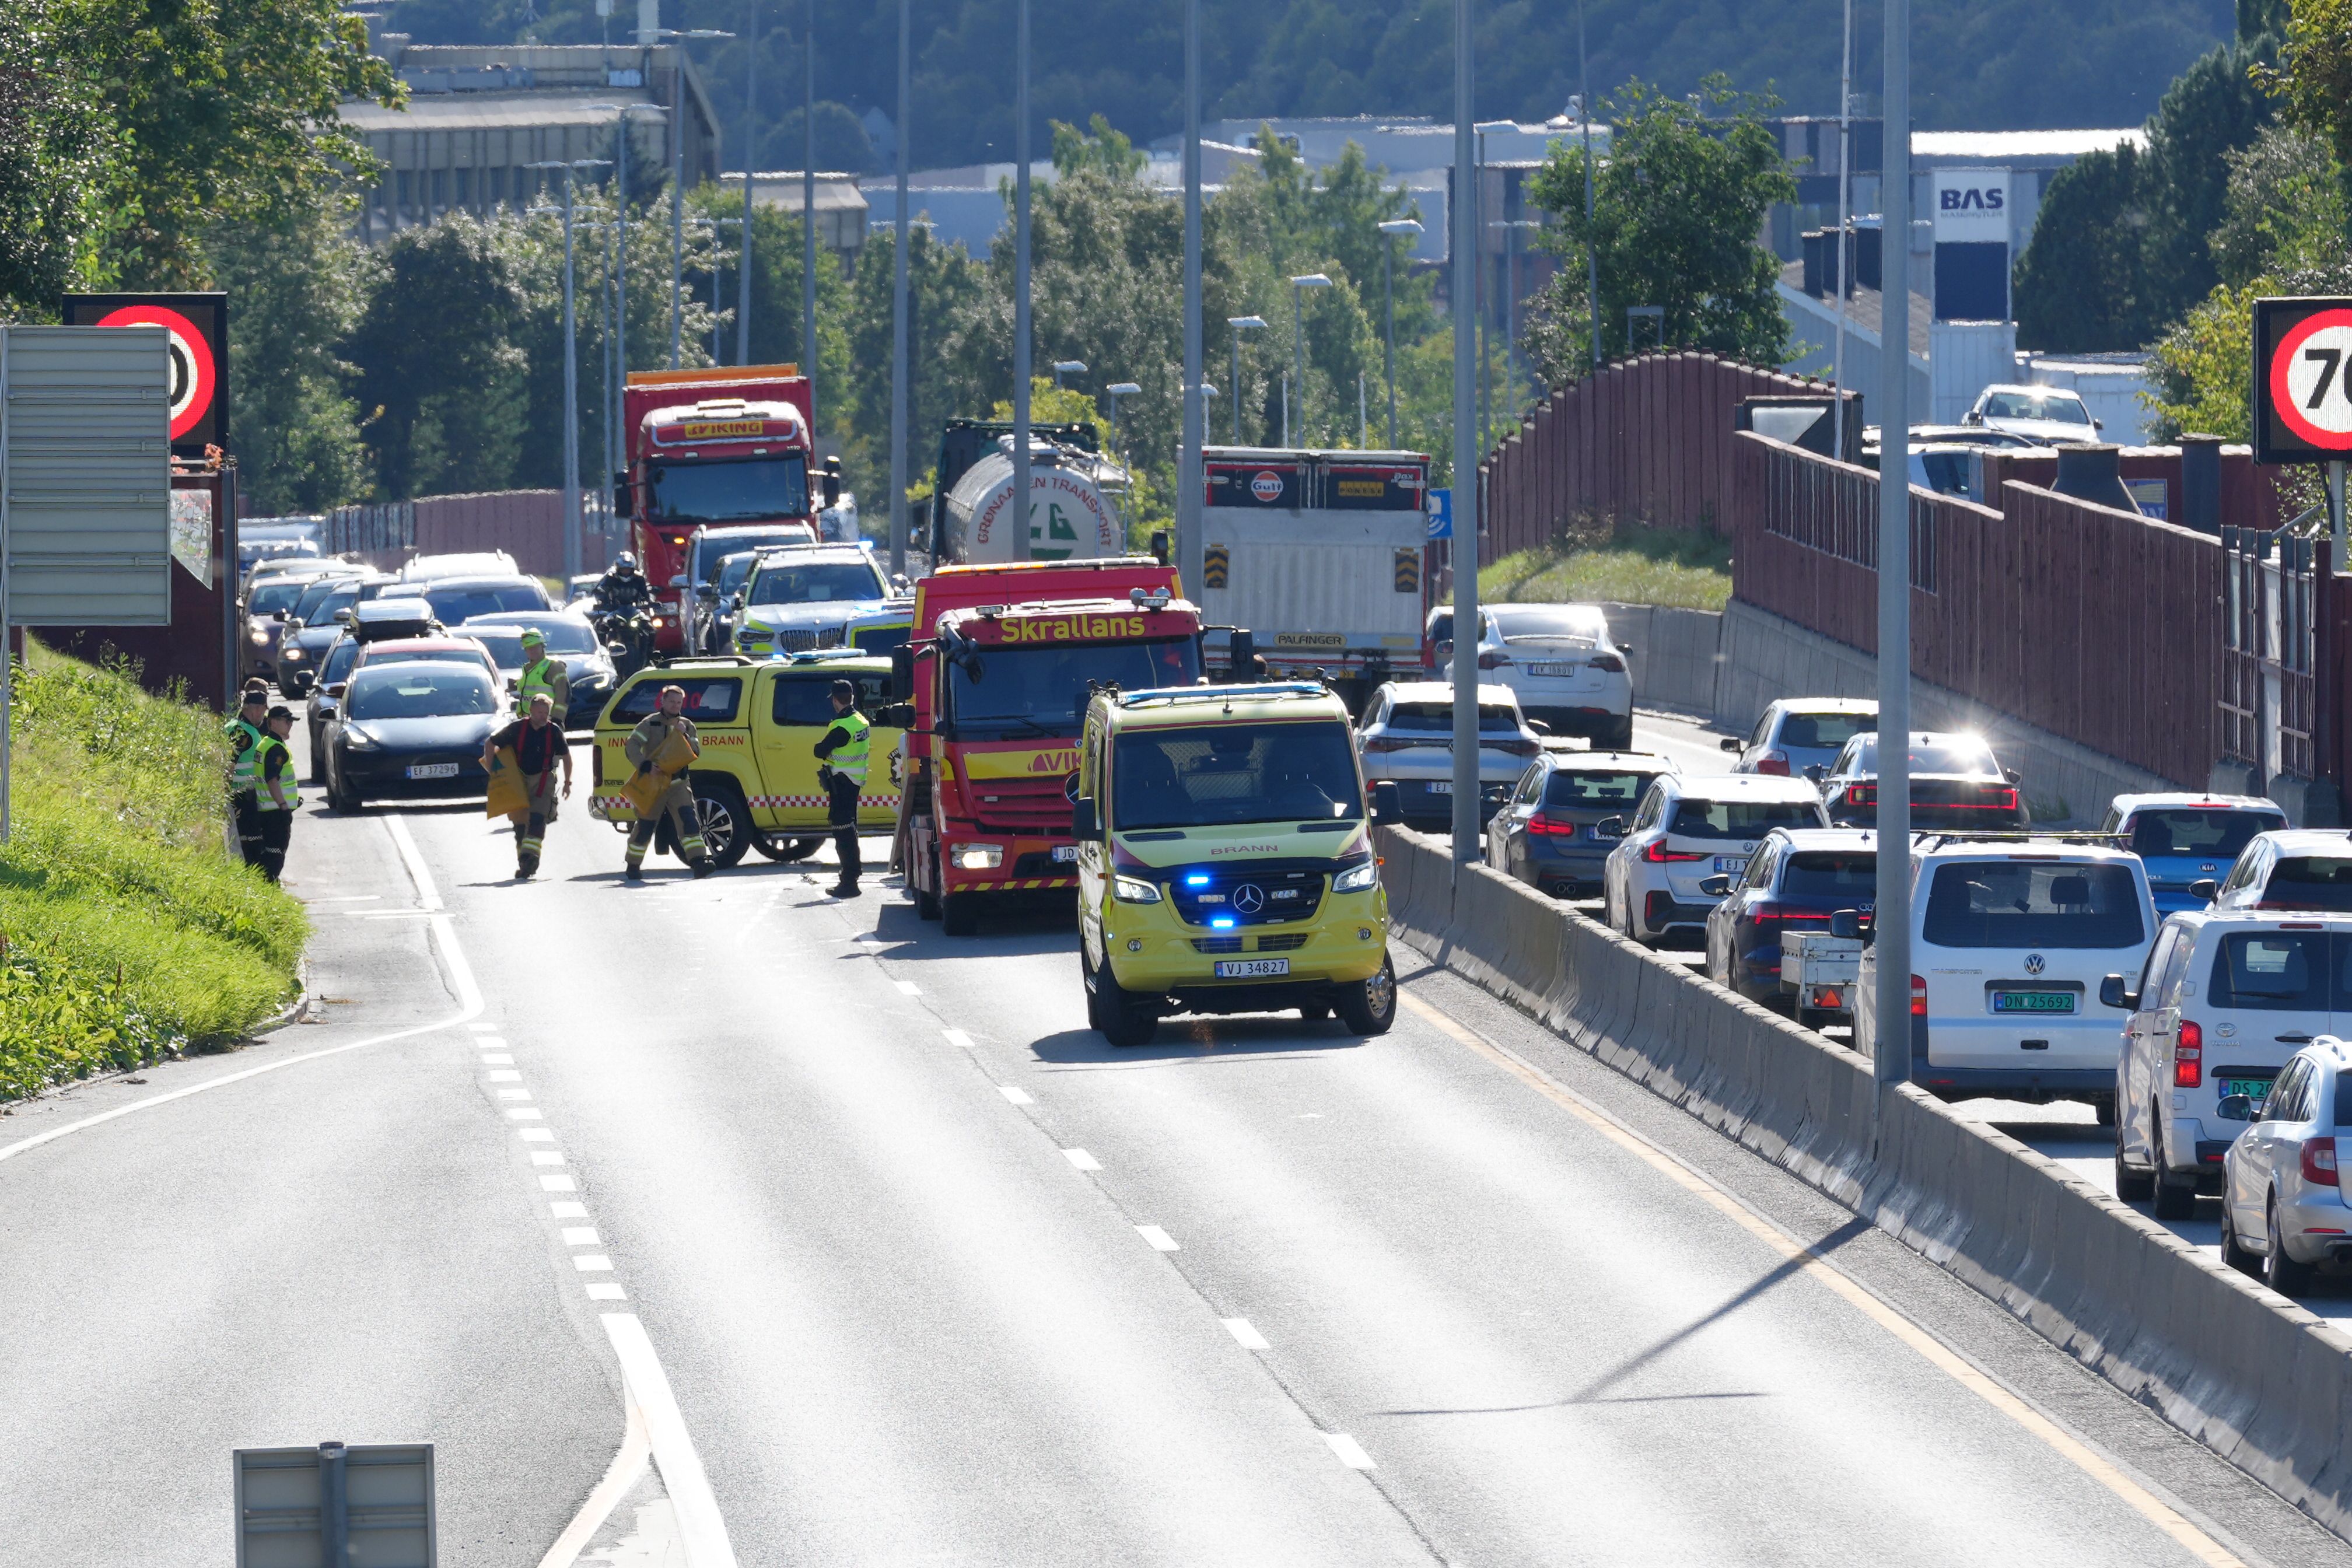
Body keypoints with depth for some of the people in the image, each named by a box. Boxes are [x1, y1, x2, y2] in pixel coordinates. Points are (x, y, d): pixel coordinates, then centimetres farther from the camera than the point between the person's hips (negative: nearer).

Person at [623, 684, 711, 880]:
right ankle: (633, 867, 21)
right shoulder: (650, 724, -3)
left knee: (689, 820, -16)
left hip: (677, 783, 3)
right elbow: (632, 746, -12)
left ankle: (699, 862, -24)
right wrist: (643, 763, -30)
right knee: (645, 827, 4)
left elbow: (696, 752, 3)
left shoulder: (687, 726, 10)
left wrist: (685, 736, -14)